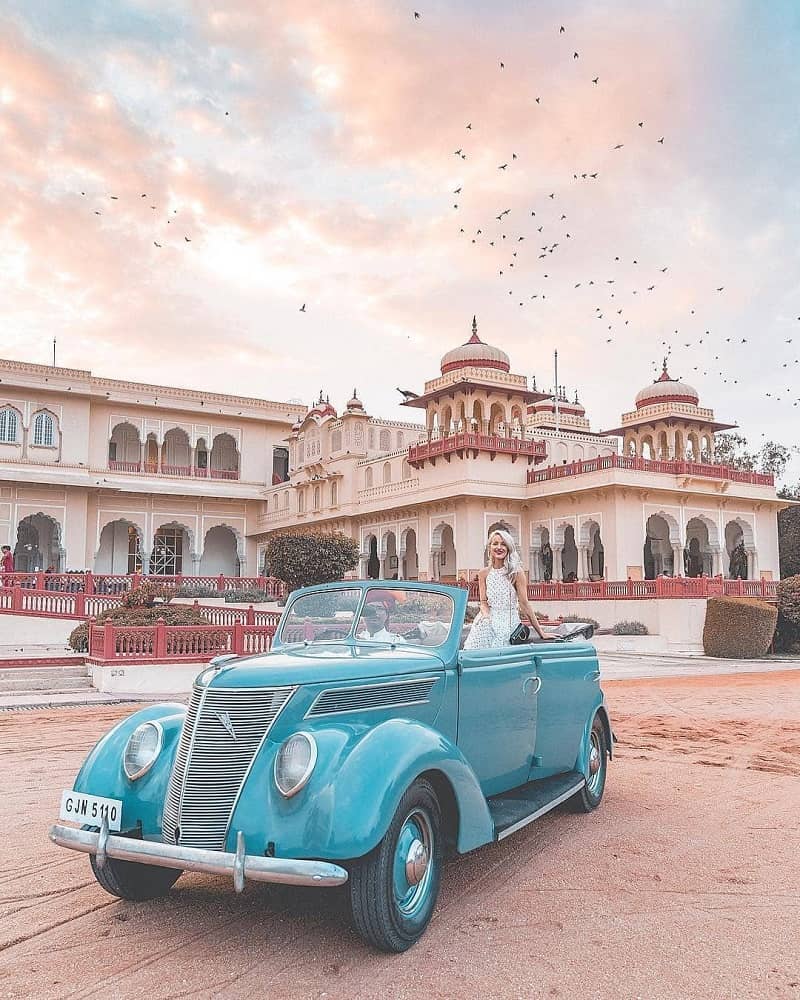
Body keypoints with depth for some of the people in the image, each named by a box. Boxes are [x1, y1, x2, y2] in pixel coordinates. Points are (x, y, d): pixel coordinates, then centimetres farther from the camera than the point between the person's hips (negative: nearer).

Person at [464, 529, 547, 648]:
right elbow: (484, 602, 7)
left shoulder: (516, 572, -3)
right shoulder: (484, 574, 7)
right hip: (490, 620, 2)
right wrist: (486, 614, -16)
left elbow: (524, 604, -3)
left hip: (509, 622, -2)